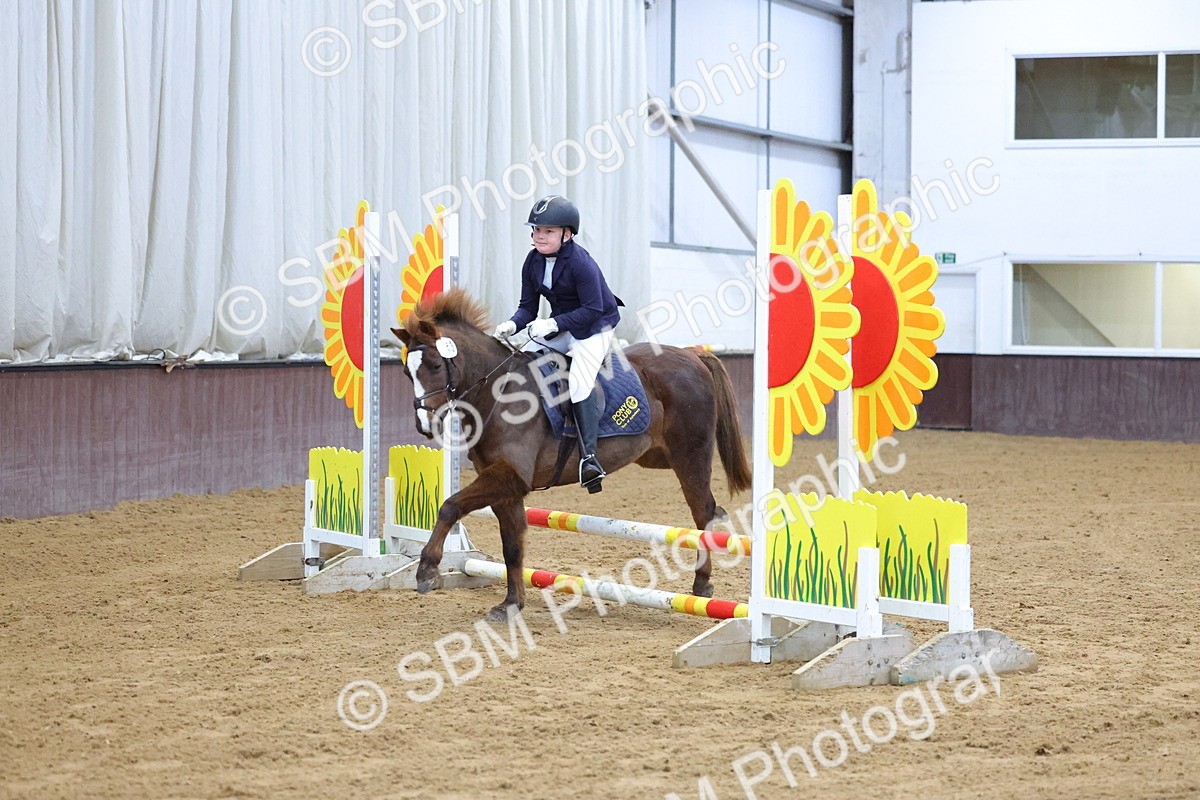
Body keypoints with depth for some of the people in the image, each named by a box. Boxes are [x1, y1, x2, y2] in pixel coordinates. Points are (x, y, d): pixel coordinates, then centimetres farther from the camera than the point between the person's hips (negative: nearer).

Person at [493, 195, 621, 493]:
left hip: (595, 328, -8)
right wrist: (513, 324, -20)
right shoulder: (533, 262, -1)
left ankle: (589, 456, -30)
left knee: (579, 380, -25)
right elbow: (528, 307, 2)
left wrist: (553, 323, -32)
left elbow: (593, 309, -24)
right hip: (560, 328, 8)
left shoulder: (580, 263, -22)